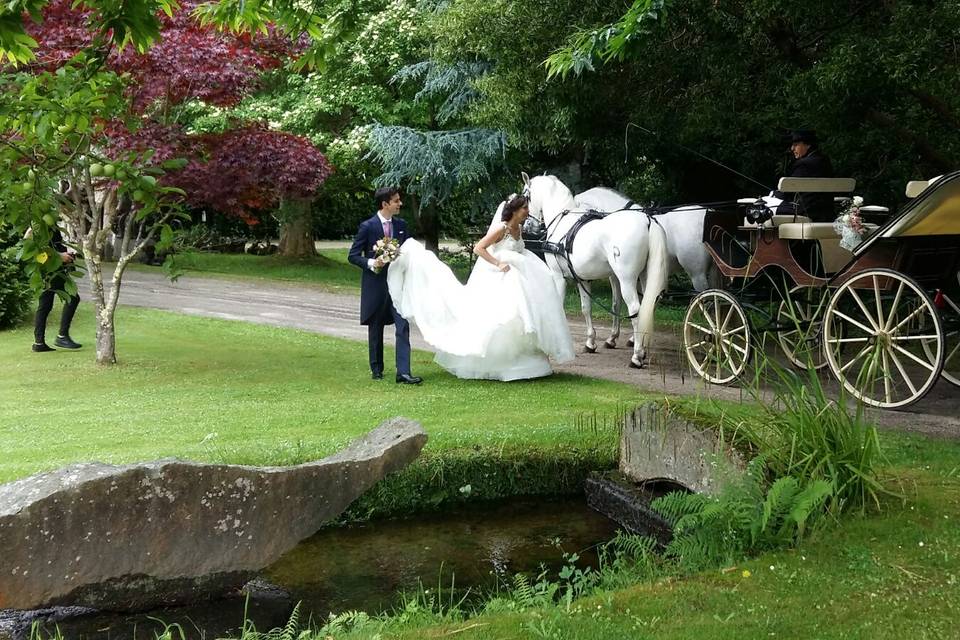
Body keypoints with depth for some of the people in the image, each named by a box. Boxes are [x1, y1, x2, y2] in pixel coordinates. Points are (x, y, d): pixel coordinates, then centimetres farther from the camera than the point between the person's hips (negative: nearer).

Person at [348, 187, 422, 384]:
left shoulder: (401, 225, 7)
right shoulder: (367, 226, -7)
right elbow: (353, 255, -5)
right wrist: (371, 263, -21)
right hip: (375, 284, -3)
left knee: (403, 327, -9)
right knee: (375, 329, 10)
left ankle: (403, 373, -12)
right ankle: (377, 369, 26)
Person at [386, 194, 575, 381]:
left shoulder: (518, 228, 7)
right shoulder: (501, 229, -17)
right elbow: (478, 248, -20)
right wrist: (498, 264, -24)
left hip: (514, 279, 8)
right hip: (496, 280, -8)